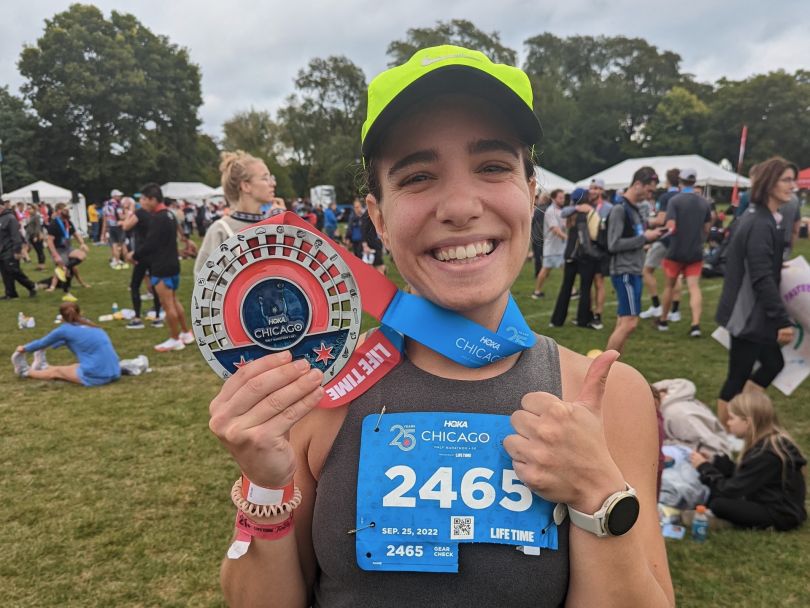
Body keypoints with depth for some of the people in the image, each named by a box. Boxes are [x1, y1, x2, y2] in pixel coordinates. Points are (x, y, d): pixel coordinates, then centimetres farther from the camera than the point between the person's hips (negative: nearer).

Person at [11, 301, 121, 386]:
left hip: (96, 376, -6)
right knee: (72, 367, 31)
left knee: (57, 372, 20)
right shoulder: (88, 325, 18)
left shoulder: (65, 329, -1)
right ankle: (44, 367, 56)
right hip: (113, 373, 6)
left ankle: (25, 371, 43)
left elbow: (42, 343, 17)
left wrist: (24, 348, 35)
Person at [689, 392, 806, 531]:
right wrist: (718, 462, -3)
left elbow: (730, 491, -24)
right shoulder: (769, 442, 2)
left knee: (719, 505, -25)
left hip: (781, 515, -9)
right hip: (772, 504, 9)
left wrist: (704, 467, -12)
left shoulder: (765, 454, -27)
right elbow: (740, 477, 9)